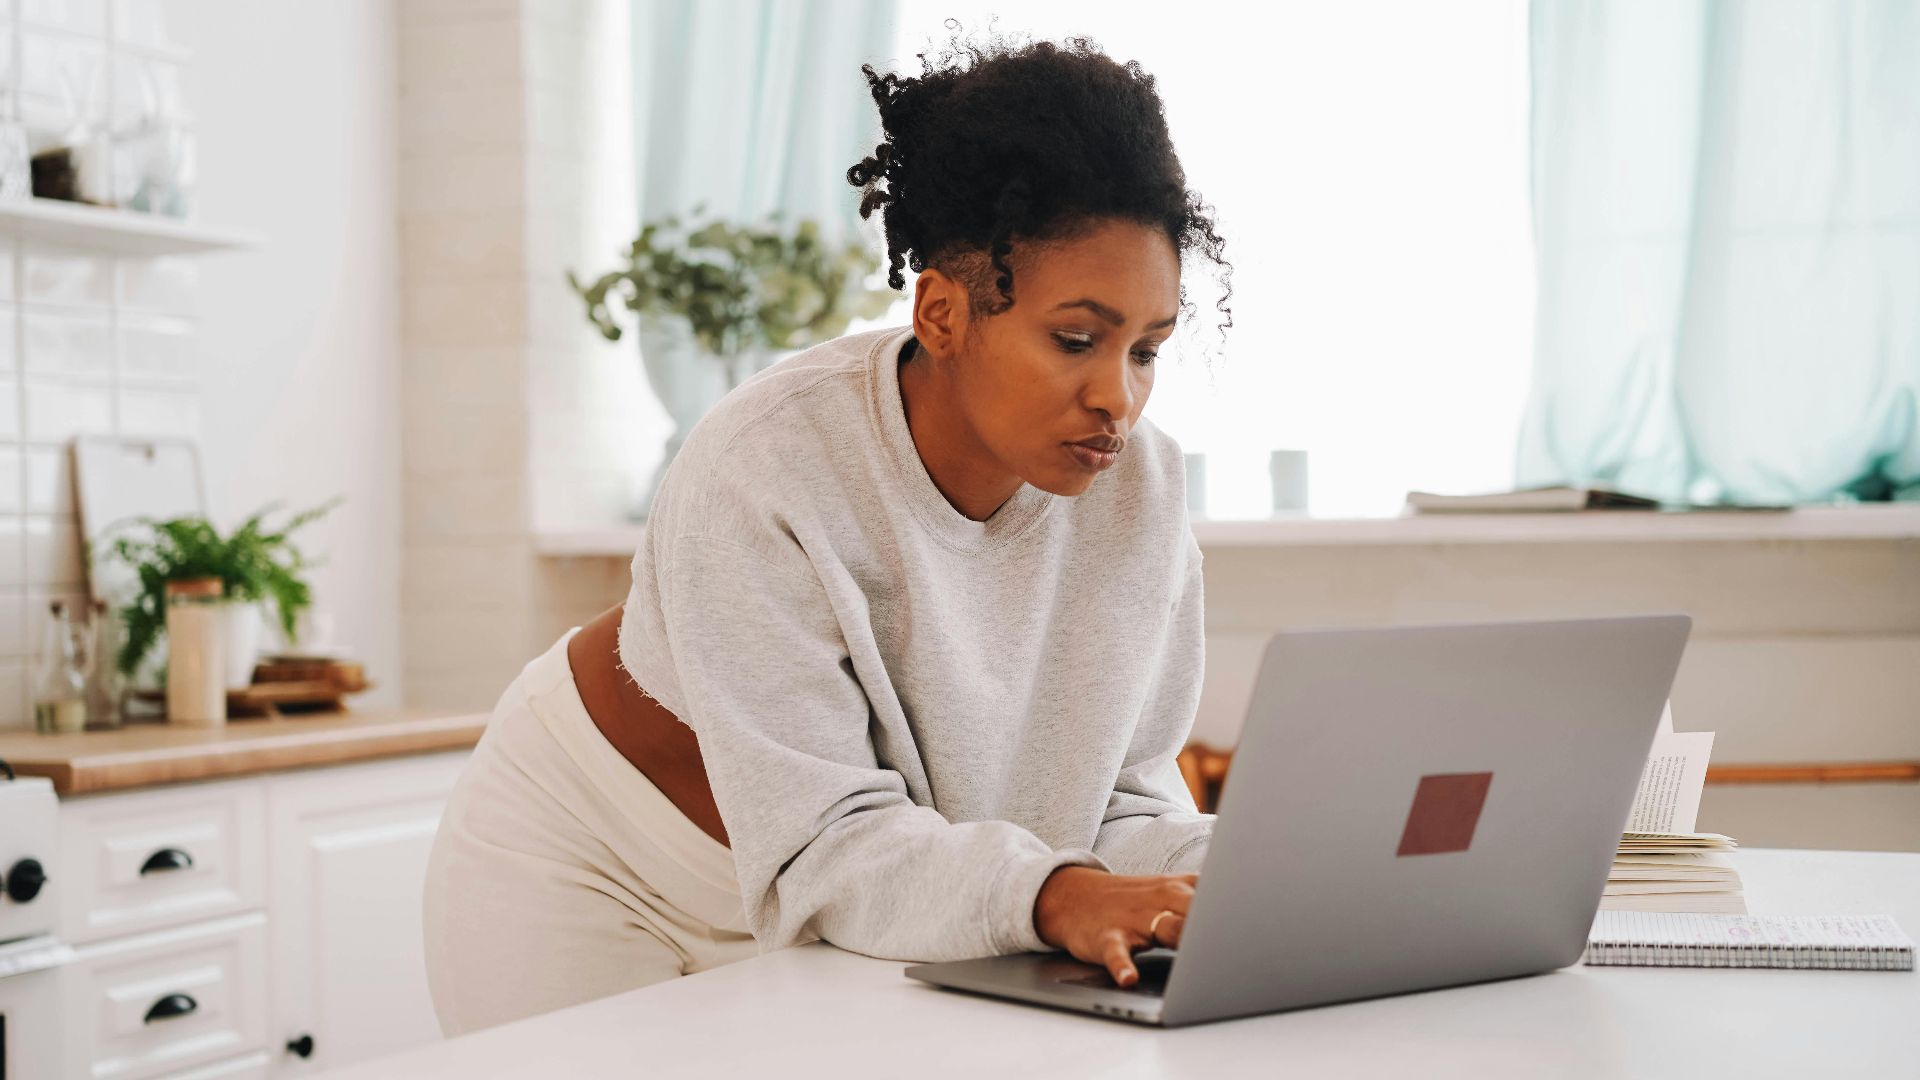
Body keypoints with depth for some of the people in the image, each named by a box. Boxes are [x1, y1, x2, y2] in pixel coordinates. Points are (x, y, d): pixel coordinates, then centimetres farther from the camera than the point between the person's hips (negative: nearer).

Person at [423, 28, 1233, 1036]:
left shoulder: (1136, 489, -17)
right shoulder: (764, 471, -32)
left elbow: (1112, 796, -13)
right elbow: (821, 845, -34)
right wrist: (1045, 894, -50)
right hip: (596, 869, -4)